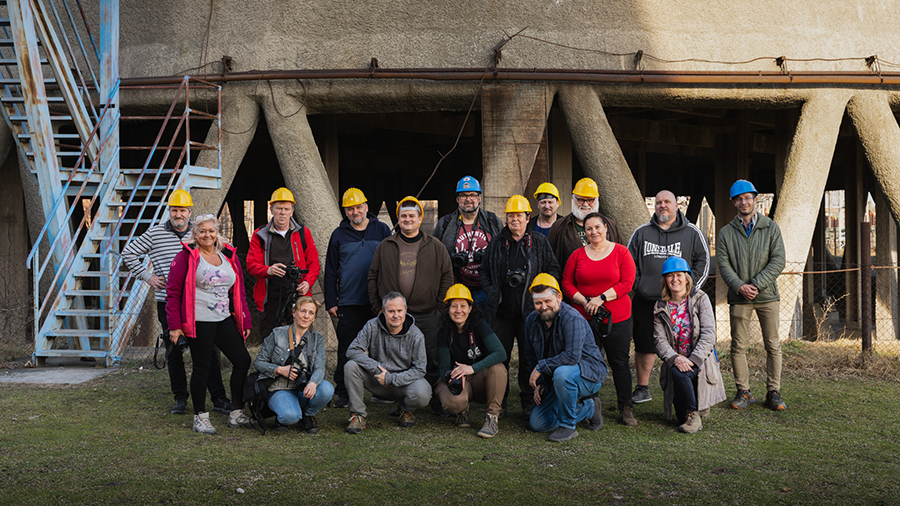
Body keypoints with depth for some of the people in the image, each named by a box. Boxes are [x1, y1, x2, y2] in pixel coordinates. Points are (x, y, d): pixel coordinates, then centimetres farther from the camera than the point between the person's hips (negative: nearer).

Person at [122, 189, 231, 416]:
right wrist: (147, 276, 2)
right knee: (174, 351, 6)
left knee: (208, 350, -1)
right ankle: (180, 398, 17)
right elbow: (128, 253, 8)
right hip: (168, 302, -1)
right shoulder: (155, 233, 1)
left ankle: (218, 398, 4)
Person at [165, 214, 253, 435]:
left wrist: (245, 321, 13)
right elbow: (173, 292, -5)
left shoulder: (229, 256, 13)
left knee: (243, 360, 4)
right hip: (198, 322, -6)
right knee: (201, 367, 0)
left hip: (225, 320, 6)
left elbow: (239, 292, 17)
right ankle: (200, 418, 14)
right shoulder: (186, 256, -3)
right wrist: (175, 325, -10)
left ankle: (237, 414, 16)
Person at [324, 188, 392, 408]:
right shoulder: (339, 235, 8)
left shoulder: (382, 230, 6)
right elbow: (330, 272, 10)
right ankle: (343, 392, 9)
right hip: (349, 303, 0)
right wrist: (331, 302, 4)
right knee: (347, 349, 0)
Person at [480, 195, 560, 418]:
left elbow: (553, 270, 9)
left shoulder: (539, 242, 6)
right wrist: (491, 291, 2)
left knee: (529, 358, 2)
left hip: (529, 310, -2)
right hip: (501, 311, 2)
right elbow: (485, 272, 18)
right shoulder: (496, 243, 12)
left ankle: (529, 403, 12)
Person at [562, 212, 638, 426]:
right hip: (585, 318, 2)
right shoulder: (578, 255, 7)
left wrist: (601, 298, -15)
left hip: (618, 318, -1)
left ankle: (626, 409, 14)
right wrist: (584, 301, -9)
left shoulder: (621, 252, 1)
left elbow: (627, 283, -6)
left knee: (620, 363, 3)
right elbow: (567, 283, 7)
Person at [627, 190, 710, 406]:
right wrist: (637, 285, 2)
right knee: (644, 346, 6)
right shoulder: (641, 233, 11)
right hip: (646, 301, 2)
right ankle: (642, 388, 18)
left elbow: (703, 261, 6)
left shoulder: (691, 233, 6)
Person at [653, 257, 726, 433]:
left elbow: (708, 334, -9)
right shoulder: (660, 307, 6)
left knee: (679, 373, -31)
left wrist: (692, 360, -21)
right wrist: (675, 359, -21)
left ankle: (693, 415, -9)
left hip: (700, 360, -3)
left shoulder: (700, 299, -1)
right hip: (675, 361, 3)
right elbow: (660, 340, -2)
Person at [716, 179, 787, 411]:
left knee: (773, 346, 2)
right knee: (738, 346, 2)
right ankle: (743, 392, 12)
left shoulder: (771, 228, 5)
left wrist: (756, 285, -14)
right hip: (739, 298, 1)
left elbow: (778, 261, -3)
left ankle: (773, 393, 11)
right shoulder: (726, 232, 7)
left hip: (767, 296, 0)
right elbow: (723, 263, 0)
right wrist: (740, 286, -16)